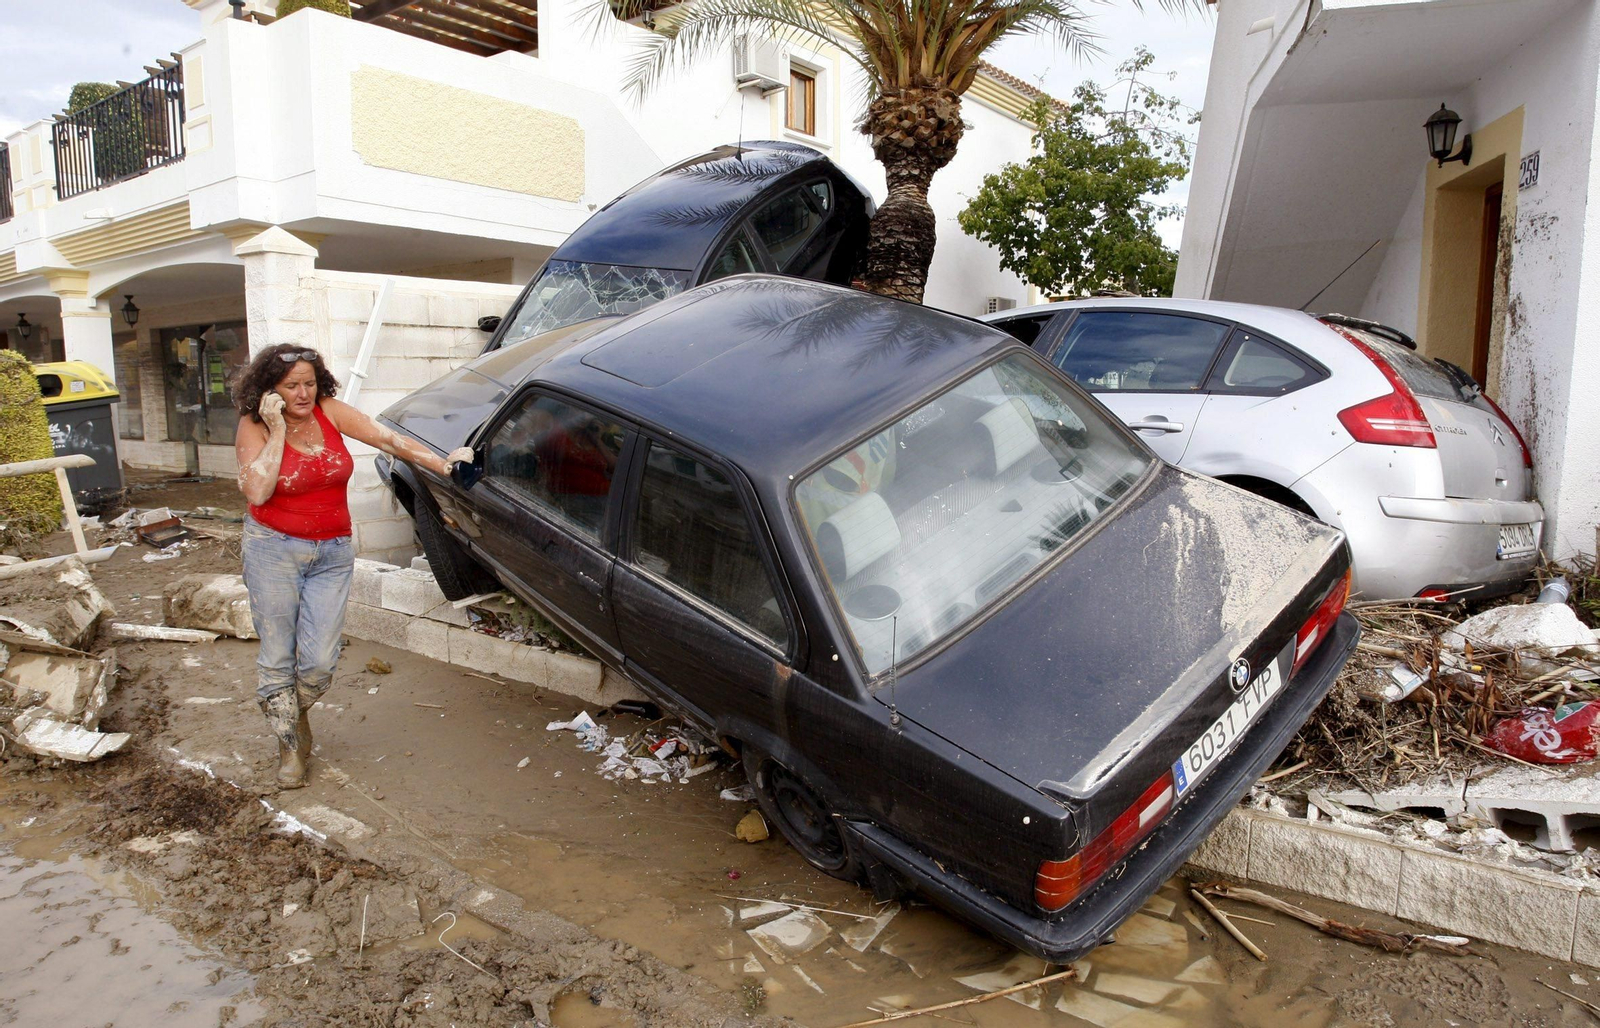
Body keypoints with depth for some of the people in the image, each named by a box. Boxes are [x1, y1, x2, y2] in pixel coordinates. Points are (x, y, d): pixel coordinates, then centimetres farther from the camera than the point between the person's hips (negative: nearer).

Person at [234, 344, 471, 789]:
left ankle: (298, 713, 32)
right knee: (278, 659, 2)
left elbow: (386, 438, -3)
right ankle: (289, 746, 21)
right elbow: (256, 492, -20)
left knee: (320, 661, -2)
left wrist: (441, 464, -12)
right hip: (274, 550, -2)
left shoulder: (330, 412, -1)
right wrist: (277, 431, -18)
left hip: (332, 553, 2)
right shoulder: (254, 427, -7)